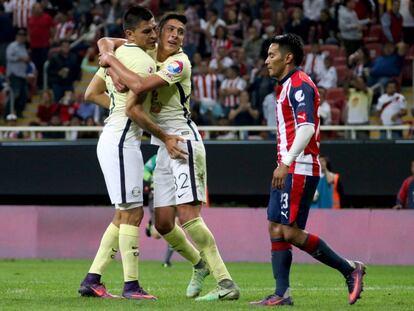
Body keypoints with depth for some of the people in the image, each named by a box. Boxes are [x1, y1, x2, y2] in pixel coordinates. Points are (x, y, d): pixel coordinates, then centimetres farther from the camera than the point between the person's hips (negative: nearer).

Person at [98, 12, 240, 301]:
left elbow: (140, 85, -25)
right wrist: (115, 72, -5)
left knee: (188, 216, -19)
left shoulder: (179, 63, -12)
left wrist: (112, 61, -11)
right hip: (164, 146, 8)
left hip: (184, 140, -8)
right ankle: (200, 264, 30)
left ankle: (226, 283, -21)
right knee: (163, 223, 5)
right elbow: (106, 43, 14)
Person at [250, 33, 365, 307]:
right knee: (276, 230, 4)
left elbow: (306, 127, -24)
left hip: (299, 170, -10)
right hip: (287, 170, 10)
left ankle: (350, 269, -3)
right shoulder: (286, 86, 19)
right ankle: (282, 294, 3)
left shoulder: (299, 85, -13)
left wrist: (286, 164, -29)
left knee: (290, 232, -12)